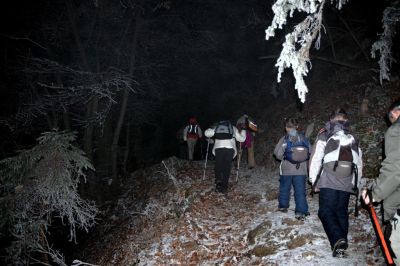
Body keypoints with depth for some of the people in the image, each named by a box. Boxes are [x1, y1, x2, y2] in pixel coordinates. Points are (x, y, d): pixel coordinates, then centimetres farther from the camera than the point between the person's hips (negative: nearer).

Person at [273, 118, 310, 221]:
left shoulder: (284, 139, -11)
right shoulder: (304, 138, -4)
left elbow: (277, 154, -7)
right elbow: (310, 153, 0)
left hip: (286, 170, -1)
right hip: (301, 170, 1)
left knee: (284, 188, 18)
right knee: (300, 191, 6)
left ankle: (283, 206, 32)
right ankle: (300, 212, 1)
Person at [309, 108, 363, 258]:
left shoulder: (324, 136, 2)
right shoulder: (353, 139, 14)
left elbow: (315, 159, -3)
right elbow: (359, 164, 18)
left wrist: (314, 181, 5)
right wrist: (355, 183, 26)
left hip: (328, 183, -4)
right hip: (347, 184, 4)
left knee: (326, 211, 0)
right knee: (342, 212, 13)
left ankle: (338, 240, -19)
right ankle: (342, 244, 14)